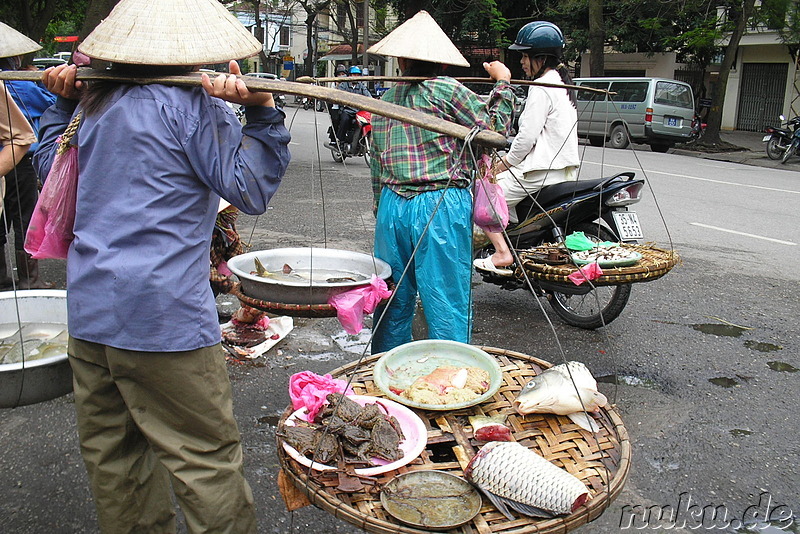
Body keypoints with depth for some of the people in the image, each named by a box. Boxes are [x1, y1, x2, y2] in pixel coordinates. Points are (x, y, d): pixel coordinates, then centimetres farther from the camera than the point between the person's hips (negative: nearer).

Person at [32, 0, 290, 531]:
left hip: (88, 313, 8)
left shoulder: (93, 100, 12)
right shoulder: (192, 102, -9)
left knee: (112, 451, 18)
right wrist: (263, 111, -15)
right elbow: (251, 190, -11)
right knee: (207, 456, 3)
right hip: (163, 315, -8)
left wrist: (63, 102, 27)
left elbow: (49, 165, 27)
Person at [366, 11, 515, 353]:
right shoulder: (446, 90, -5)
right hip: (440, 207, -6)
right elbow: (494, 127, -4)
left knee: (394, 299, 16)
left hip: (391, 206, 6)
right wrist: (502, 82, 8)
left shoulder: (385, 100, 14)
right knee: (447, 302, 2)